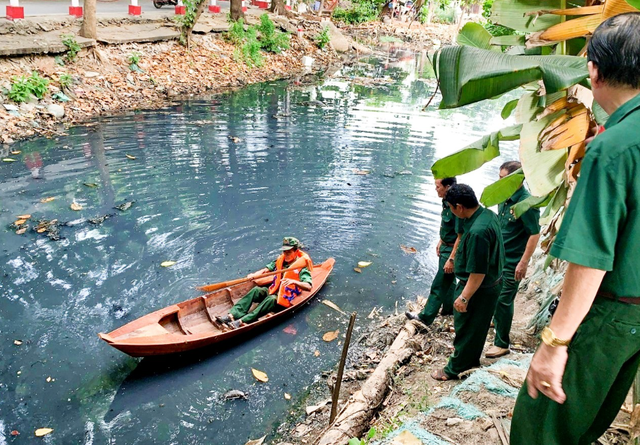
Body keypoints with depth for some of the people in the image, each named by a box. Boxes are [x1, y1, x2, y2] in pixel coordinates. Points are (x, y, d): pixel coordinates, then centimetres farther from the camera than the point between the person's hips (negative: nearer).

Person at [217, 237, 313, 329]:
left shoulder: (302, 267, -13)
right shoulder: (280, 260, 7)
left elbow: (309, 287, -25)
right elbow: (266, 270, 5)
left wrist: (294, 282, -42)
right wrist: (254, 275, -15)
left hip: (285, 301, -6)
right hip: (272, 292, 6)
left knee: (271, 299, -35)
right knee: (256, 290, -20)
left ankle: (241, 321, -47)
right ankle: (232, 315, -33)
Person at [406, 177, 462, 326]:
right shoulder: (446, 201, -2)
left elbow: (460, 236, -26)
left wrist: (452, 259, -24)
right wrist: (440, 241, 18)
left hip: (452, 250, -9)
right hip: (445, 247, 9)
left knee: (439, 284, 2)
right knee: (448, 280, 24)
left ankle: (425, 317, 13)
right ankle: (449, 308, 42)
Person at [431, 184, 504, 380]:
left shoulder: (477, 232, -34)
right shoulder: (488, 214, -4)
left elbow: (478, 272, -29)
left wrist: (464, 297, -20)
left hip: (480, 288, -9)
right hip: (493, 282, 9)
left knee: (466, 328, 9)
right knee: (477, 326, 26)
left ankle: (454, 368, 27)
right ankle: (472, 357, 47)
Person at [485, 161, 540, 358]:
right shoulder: (505, 198, 3)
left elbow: (535, 234, -20)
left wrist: (523, 263, -20)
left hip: (512, 262, -8)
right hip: (497, 257, 8)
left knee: (503, 301, 1)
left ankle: (501, 344, 16)